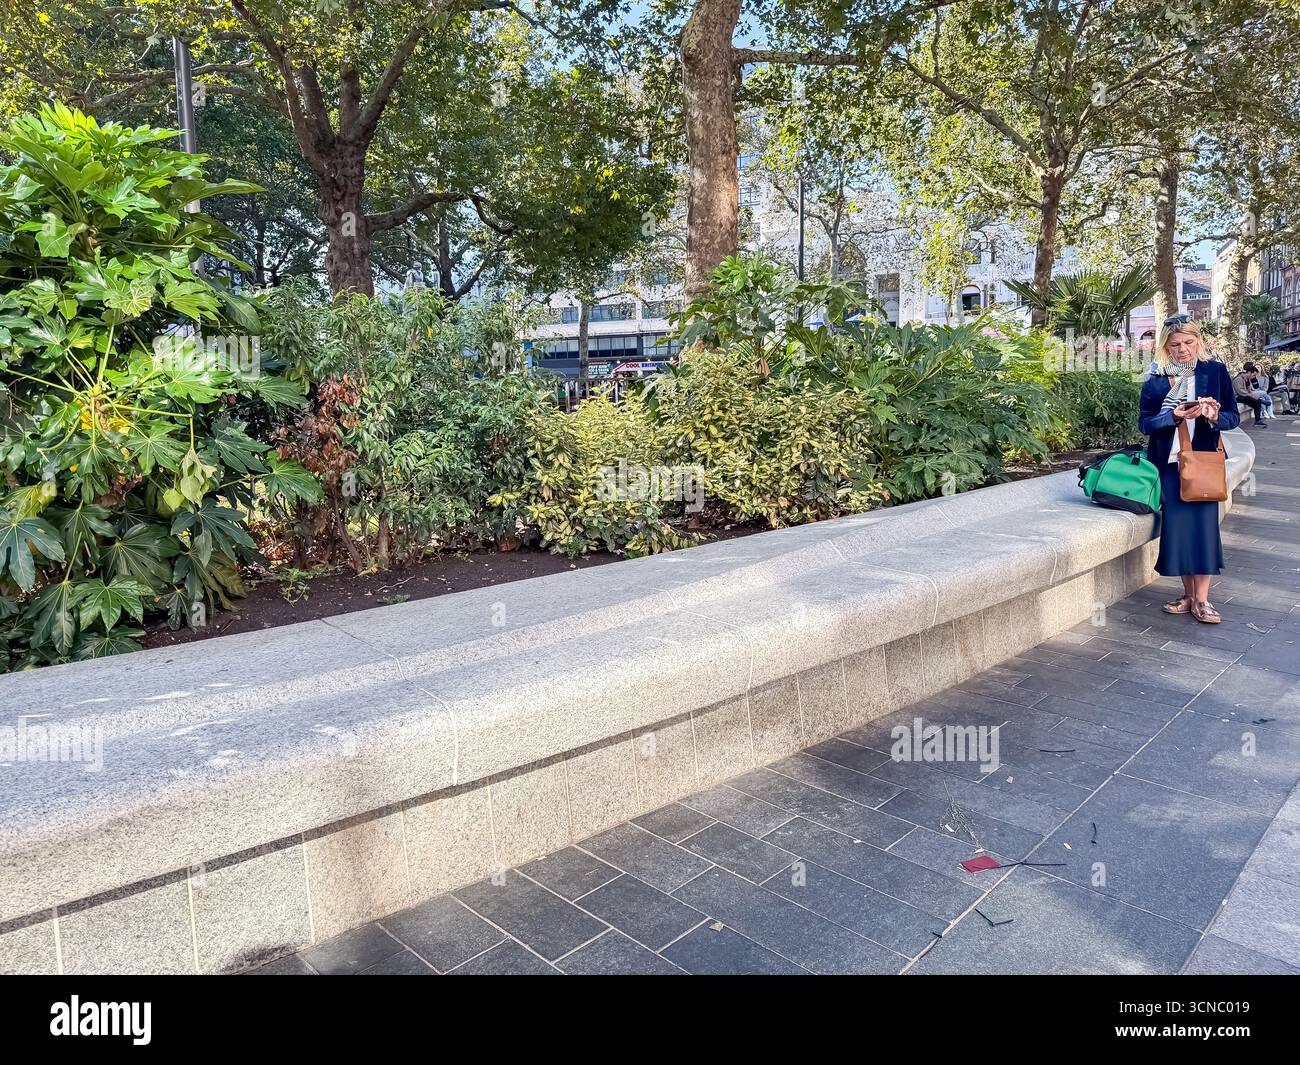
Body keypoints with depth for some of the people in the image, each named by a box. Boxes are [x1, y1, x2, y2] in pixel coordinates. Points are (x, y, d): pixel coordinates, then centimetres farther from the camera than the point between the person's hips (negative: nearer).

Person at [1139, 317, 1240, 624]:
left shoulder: (1215, 371, 1)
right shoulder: (1156, 377, 2)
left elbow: (1233, 417, 2)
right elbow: (1144, 422, -2)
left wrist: (1214, 416, -20)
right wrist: (1174, 416, -19)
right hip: (1169, 463, 1)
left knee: (1203, 525, -5)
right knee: (1177, 526, 2)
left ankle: (1201, 599, 2)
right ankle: (1188, 594, 13)